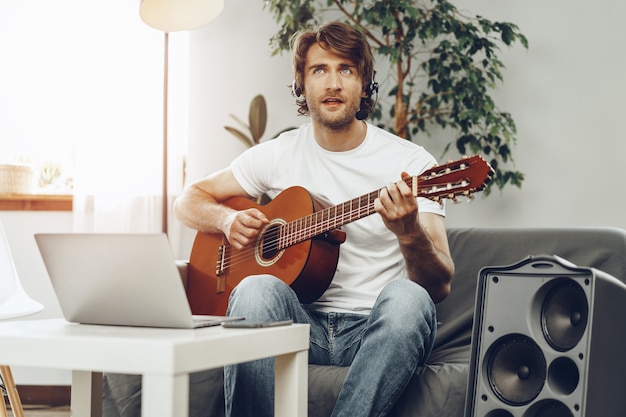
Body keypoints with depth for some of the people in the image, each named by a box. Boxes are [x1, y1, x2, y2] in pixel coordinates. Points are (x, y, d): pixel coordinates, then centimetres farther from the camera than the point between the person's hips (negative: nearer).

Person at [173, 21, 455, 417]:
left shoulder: (410, 162, -1)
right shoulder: (280, 154, 8)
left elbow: (440, 287, -8)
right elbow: (189, 199, 18)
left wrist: (409, 233, -30)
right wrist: (228, 220, -4)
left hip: (373, 331, -1)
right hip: (301, 322, 2)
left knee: (406, 298, -35)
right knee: (257, 288, -31)